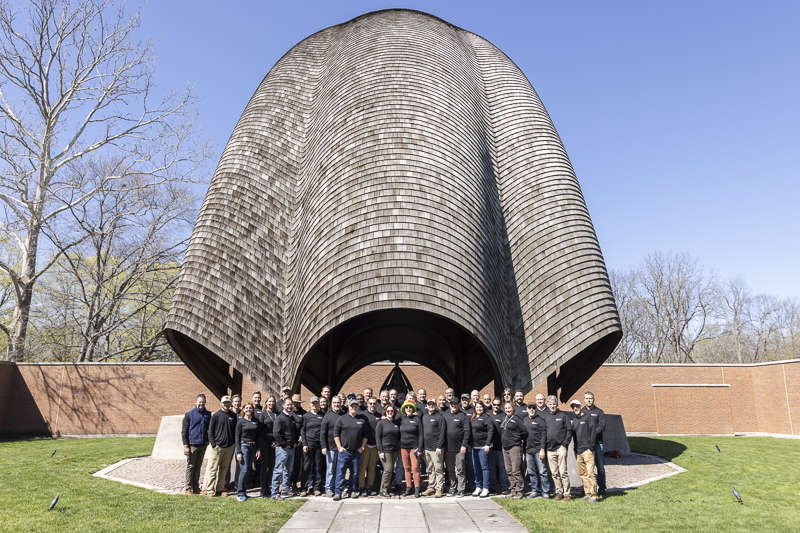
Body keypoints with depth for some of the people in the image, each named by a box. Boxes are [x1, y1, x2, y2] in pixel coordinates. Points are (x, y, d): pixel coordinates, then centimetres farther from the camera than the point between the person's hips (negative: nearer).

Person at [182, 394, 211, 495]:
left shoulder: (208, 414, 8)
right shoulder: (189, 415, -3)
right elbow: (184, 431, -3)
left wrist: (208, 440, 8)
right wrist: (185, 445, -9)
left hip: (203, 445, 4)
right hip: (192, 445, -4)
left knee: (198, 467, 11)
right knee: (190, 466, 2)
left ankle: (196, 487, 18)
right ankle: (188, 488, 11)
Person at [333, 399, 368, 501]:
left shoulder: (362, 419, 7)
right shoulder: (342, 418, 2)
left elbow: (365, 434, 11)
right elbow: (336, 432, 2)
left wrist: (362, 447, 4)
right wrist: (339, 446, -3)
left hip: (357, 451, 2)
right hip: (344, 451, -2)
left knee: (354, 472, 8)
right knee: (340, 471, -4)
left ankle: (352, 491, 20)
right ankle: (338, 492, 3)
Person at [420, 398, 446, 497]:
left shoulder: (439, 417, -6)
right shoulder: (424, 416, 13)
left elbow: (442, 433, -10)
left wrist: (439, 446, -15)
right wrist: (422, 446, 10)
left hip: (436, 448, -6)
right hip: (426, 448, 6)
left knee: (438, 469, -1)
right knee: (430, 470, 12)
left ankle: (439, 489, 4)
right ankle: (431, 488, 19)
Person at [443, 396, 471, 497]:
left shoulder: (463, 416, -2)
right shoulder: (445, 415, 11)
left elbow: (467, 431, -6)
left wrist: (464, 445, -12)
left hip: (459, 448, -5)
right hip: (447, 448, 5)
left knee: (460, 470, -1)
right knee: (450, 470, 12)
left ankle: (461, 490, 4)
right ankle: (452, 488, 22)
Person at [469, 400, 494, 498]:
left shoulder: (486, 417, -6)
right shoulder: (472, 418, 15)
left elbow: (491, 431, -12)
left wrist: (487, 444, -17)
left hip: (483, 447, -7)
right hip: (474, 446, 7)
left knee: (484, 467, -3)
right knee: (476, 468, 11)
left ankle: (485, 489, 2)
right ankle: (478, 487, 20)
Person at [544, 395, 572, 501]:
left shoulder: (563, 416, 1)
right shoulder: (546, 418, 14)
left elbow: (569, 431, -2)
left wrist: (564, 444, -9)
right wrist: (544, 447, 8)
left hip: (561, 448, -5)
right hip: (550, 450, 5)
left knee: (563, 472, -5)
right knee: (554, 473, 7)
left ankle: (567, 494, 1)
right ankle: (559, 492, 15)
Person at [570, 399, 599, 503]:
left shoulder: (588, 418, -2)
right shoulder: (574, 421, 17)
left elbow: (593, 432, -7)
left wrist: (590, 446, -12)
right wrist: (575, 450, 16)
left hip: (587, 450, -7)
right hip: (578, 452, 7)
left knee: (590, 473, -11)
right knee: (582, 474, 8)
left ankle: (593, 495, -10)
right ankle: (587, 493, 15)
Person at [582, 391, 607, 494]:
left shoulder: (599, 412, 6)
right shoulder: (581, 412, 13)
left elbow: (602, 426, -4)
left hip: (597, 443, -2)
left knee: (600, 467, 2)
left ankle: (601, 489, 12)